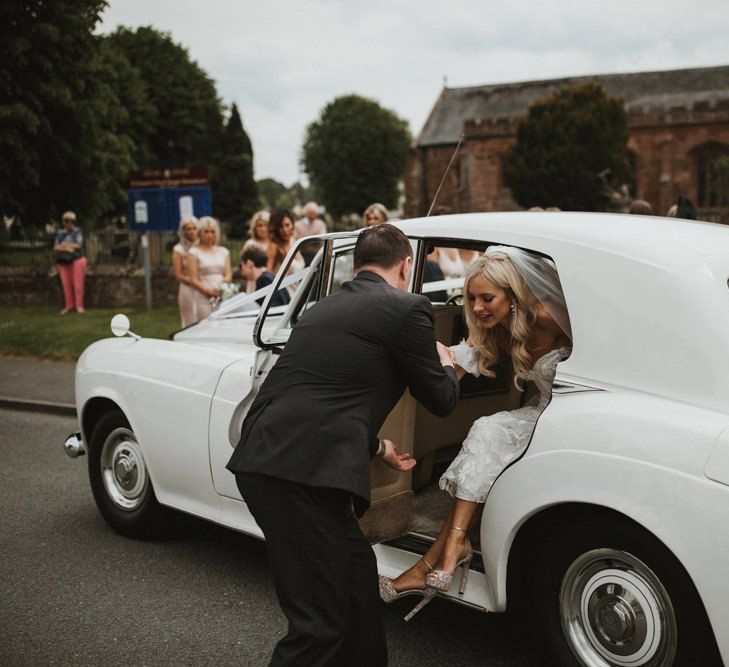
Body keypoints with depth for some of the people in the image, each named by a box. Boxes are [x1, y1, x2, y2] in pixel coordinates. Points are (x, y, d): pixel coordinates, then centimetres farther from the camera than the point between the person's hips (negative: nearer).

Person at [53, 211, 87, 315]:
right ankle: (69, 306, 12)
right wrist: (66, 248, -16)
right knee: (66, 285, 2)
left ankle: (79, 306, 1)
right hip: (63, 262, 3)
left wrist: (62, 245, -8)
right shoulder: (59, 233, 10)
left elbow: (78, 245, -10)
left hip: (77, 260, -3)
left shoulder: (77, 232, 2)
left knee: (77, 284, -5)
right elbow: (55, 249, 2)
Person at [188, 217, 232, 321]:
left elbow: (228, 274, 13)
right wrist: (208, 290, -17)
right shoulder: (194, 252, 5)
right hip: (204, 298, -3)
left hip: (223, 297, 3)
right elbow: (193, 280, -2)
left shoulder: (223, 251, 18)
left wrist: (225, 282, -10)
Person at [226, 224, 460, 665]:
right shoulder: (407, 309, -1)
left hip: (260, 460, 9)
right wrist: (446, 364, 31)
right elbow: (441, 400, 8)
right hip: (302, 475, -9)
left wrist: (378, 447, 44)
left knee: (358, 571, 24)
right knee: (319, 626, -1)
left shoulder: (324, 309, 22)